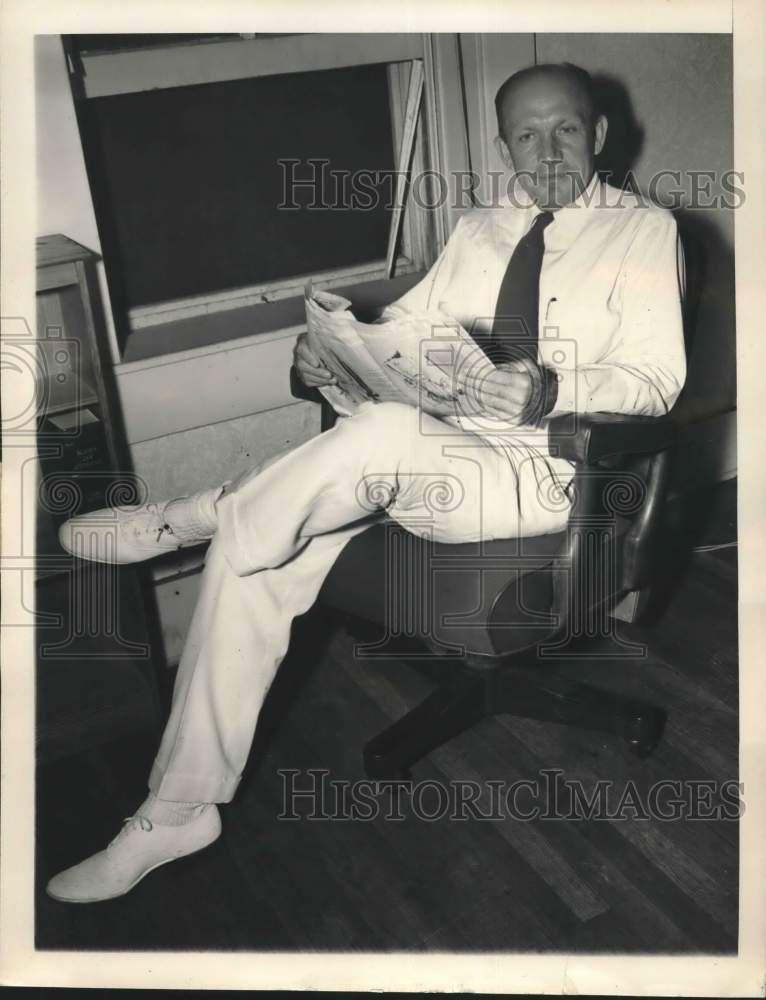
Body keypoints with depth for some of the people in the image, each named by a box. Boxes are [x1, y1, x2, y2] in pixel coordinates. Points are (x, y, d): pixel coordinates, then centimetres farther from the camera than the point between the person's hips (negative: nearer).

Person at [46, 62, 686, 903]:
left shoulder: (643, 230, 4)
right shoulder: (476, 232, 20)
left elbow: (657, 378, -6)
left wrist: (549, 390, -26)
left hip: (543, 468, -5)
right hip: (428, 450, 5)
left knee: (381, 434, -37)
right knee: (252, 553, -16)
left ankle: (176, 522, -13)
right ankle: (178, 811, -6)